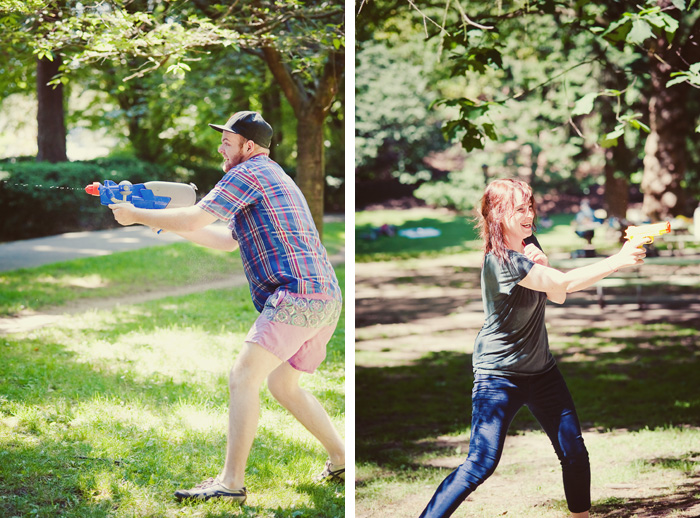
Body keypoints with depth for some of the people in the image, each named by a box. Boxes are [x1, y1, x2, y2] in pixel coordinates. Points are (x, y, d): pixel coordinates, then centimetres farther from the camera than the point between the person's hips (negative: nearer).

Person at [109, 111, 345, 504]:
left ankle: (231, 483, -17)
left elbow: (193, 221, -11)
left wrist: (136, 216, 2)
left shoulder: (248, 173, -4)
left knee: (244, 377, -13)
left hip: (298, 294, -10)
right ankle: (342, 461, 25)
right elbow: (226, 240, 30)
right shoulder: (274, 178, 28)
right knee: (283, 386, 22)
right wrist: (165, 218, 25)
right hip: (326, 298, 10)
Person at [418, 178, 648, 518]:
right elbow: (567, 282, -28)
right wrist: (618, 261, -31)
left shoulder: (528, 245, 6)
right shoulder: (500, 260, -23)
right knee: (481, 464, -16)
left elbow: (558, 296, 2)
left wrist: (543, 265, -17)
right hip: (499, 374, -8)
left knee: (574, 453, 4)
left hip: (540, 369, 8)